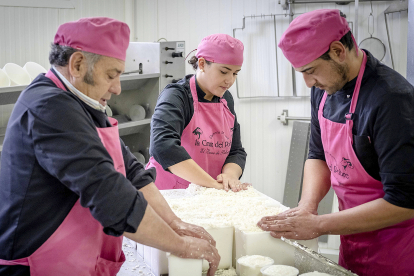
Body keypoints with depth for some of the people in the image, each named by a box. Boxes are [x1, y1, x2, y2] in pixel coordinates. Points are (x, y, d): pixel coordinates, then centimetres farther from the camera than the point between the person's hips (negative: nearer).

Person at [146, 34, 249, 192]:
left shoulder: (226, 99, 13)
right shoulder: (176, 96, -10)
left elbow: (237, 151, 13)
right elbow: (163, 145, -26)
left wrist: (230, 175, -10)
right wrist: (213, 184, -26)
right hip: (169, 196, -5)